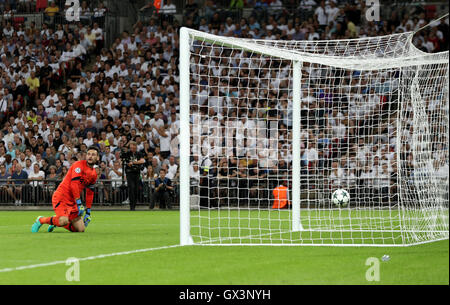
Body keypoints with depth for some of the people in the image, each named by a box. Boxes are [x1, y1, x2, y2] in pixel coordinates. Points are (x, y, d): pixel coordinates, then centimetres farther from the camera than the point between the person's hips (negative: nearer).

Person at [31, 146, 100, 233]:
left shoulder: (94, 174, 14)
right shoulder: (79, 165, -10)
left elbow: (90, 193, 21)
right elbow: (74, 184, -19)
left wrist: (88, 212, 17)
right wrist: (79, 203, -22)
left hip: (72, 201, 8)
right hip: (61, 196, -8)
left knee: (81, 229, -2)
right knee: (64, 221, -31)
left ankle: (56, 221, 21)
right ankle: (41, 220, -3)